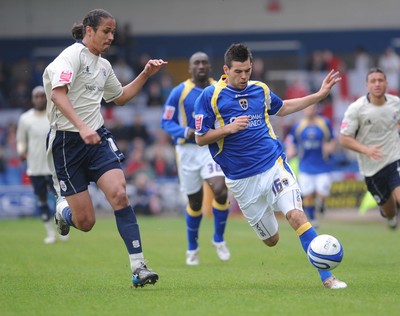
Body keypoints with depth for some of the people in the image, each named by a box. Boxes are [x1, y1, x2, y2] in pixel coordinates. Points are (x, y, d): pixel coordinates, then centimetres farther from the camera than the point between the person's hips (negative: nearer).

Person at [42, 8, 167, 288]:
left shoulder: (104, 65, 14)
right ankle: (63, 209, 35)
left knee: (119, 194, -18)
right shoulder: (73, 55, -11)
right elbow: (57, 94, -25)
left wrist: (146, 74, 20)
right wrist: (82, 127, -36)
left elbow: (120, 97, 32)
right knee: (85, 222, -4)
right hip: (67, 141, -6)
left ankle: (138, 266, -18)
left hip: (97, 137, 6)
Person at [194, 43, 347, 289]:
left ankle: (327, 276, -19)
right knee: (271, 240, 8)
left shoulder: (260, 89, 7)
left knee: (296, 215, -21)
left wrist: (320, 94, 22)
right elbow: (201, 139, -2)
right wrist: (229, 128, -18)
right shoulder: (210, 96, -5)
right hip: (241, 180, -1)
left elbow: (283, 108, 27)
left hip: (274, 165, 1)